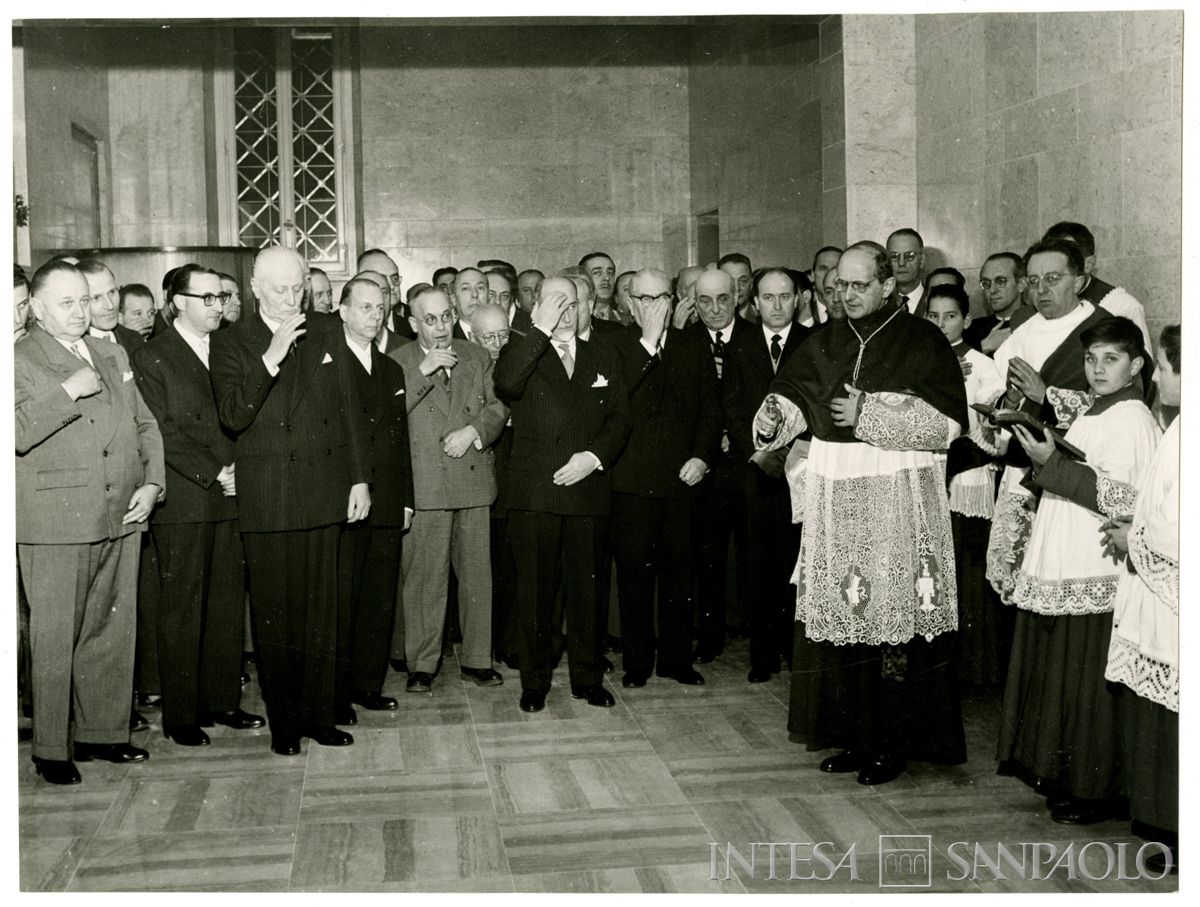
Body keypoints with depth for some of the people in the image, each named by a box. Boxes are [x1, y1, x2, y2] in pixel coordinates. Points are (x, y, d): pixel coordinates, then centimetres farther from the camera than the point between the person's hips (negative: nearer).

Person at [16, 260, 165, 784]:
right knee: (55, 639, 0)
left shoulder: (112, 356, 17)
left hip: (122, 519, 6)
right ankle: (51, 749, 11)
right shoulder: (20, 360, -3)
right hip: (57, 525, -6)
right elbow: (19, 432, -18)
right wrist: (69, 390, -20)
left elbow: (145, 425, 19)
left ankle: (102, 731, 24)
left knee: (113, 632, 12)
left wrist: (151, 483, 6)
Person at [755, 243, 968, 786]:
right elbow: (792, 396, 6)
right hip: (833, 500, 4)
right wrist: (772, 420, -17)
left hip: (898, 501, -4)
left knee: (893, 619, -5)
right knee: (842, 619, 6)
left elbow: (946, 422, -9)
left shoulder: (921, 342, -1)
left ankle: (893, 744, 6)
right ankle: (854, 736, 17)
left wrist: (869, 415, -14)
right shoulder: (824, 344, 13)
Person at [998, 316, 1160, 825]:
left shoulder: (1132, 419, -12)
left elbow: (1120, 498, -20)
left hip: (1097, 575, -9)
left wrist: (1052, 463, -20)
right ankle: (1060, 774, 29)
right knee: (1057, 669, 16)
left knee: (1088, 681, -2)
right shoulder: (1091, 411, 16)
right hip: (1062, 565, 9)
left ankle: (1097, 791, 10)